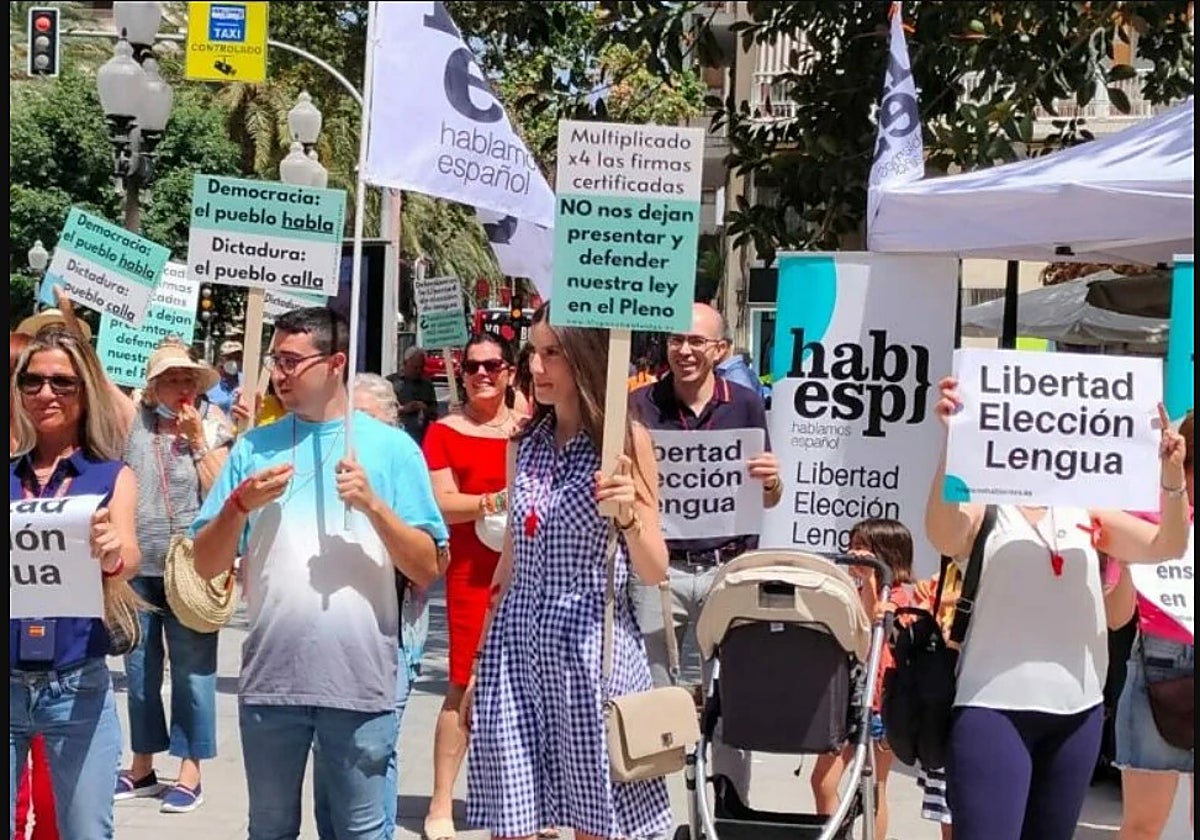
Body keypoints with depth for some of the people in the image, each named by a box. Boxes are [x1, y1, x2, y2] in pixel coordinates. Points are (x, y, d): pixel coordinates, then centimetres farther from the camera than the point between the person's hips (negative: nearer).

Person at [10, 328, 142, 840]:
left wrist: (112, 554, -37)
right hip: (10, 681, 2)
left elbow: (128, 561, -14)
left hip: (77, 685, -1)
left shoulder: (112, 476, 3)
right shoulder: (9, 472, 6)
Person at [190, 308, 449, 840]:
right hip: (269, 678, 3)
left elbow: (427, 569, -4)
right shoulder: (254, 447, 7)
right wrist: (240, 505, -10)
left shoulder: (391, 447, 0)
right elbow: (207, 565, 6)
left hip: (360, 681, -2)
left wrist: (373, 504, -16)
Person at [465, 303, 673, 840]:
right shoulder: (524, 443, 10)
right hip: (516, 641, 5)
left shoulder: (625, 438, -4)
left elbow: (654, 572, -5)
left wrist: (627, 513, -24)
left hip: (590, 641, -4)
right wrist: (480, 663, 17)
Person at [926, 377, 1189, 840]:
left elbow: (1166, 546, 7)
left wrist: (1172, 474, -11)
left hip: (1078, 710, 5)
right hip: (995, 706, -5)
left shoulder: (1084, 512, 14)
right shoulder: (983, 508, -1)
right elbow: (943, 536, -23)